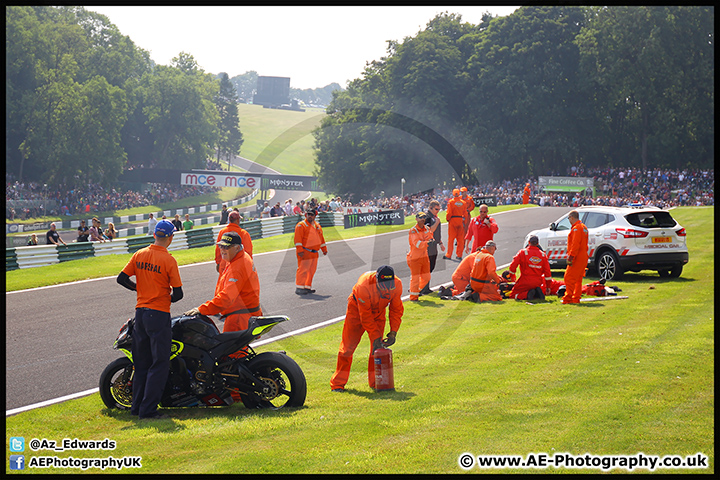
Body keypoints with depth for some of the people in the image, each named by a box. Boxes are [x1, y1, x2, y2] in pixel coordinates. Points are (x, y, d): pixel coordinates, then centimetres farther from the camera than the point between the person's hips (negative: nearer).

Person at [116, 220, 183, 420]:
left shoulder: (139, 255, 2)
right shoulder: (169, 260, -13)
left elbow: (121, 279, 3)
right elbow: (178, 293, -12)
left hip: (140, 312, 6)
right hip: (159, 314, -6)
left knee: (141, 363, 16)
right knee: (160, 364, -1)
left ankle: (137, 406, 19)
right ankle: (148, 409, -5)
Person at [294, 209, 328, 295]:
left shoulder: (317, 226, 17)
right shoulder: (301, 225, -5)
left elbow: (321, 238, 25)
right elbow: (298, 238, -12)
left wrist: (324, 249, 24)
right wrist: (299, 250, -20)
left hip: (314, 252, 8)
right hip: (305, 252, -8)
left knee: (312, 270, 8)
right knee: (303, 269, -12)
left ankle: (307, 287, 16)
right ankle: (299, 288, -11)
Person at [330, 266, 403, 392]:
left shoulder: (397, 285, -26)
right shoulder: (364, 286, -39)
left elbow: (396, 310, -12)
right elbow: (365, 316, -30)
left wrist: (393, 332, -20)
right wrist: (375, 337, -29)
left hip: (378, 312, 4)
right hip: (357, 309, -4)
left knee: (378, 345, -4)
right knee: (348, 346, -3)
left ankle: (375, 381, 7)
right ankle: (338, 384, 4)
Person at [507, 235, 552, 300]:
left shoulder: (522, 252, -4)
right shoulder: (543, 254, 5)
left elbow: (513, 266, -9)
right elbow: (547, 272, 6)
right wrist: (548, 287, 14)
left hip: (525, 282, -3)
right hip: (538, 282, 3)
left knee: (512, 295, 10)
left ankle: (527, 294, -17)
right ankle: (538, 292, -6)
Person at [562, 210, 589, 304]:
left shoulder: (576, 228, -14)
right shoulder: (583, 227, 19)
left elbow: (575, 245, -22)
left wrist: (570, 257, -23)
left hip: (577, 258, -10)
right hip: (583, 257, 10)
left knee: (569, 278, -10)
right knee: (578, 279, 14)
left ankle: (567, 298, -14)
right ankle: (576, 299, 16)